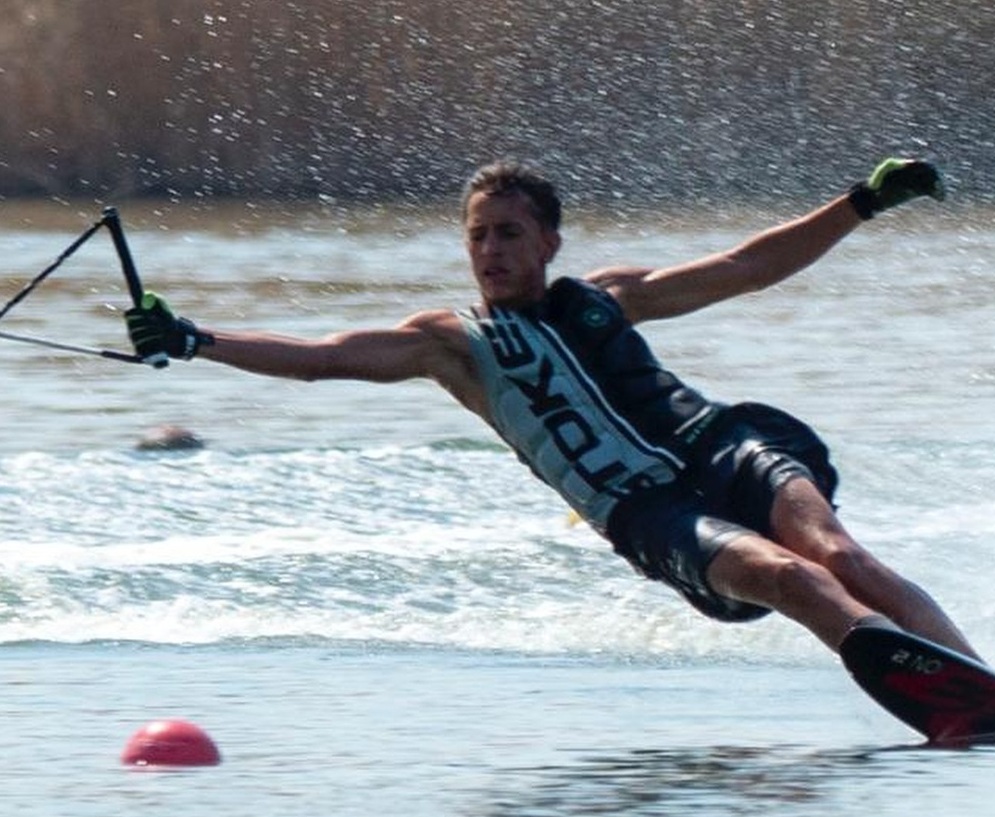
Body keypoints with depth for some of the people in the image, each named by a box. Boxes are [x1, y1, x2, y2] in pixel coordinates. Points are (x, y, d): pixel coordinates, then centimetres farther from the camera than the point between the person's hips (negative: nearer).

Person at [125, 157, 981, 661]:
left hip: (724, 445, 4)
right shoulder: (453, 342, 13)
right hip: (647, 511, -4)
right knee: (785, 576, -31)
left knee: (832, 551, -28)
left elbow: (748, 266, 27)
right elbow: (323, 357, 5)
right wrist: (193, 342, -4)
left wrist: (862, 203, 23)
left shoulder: (604, 297, 22)